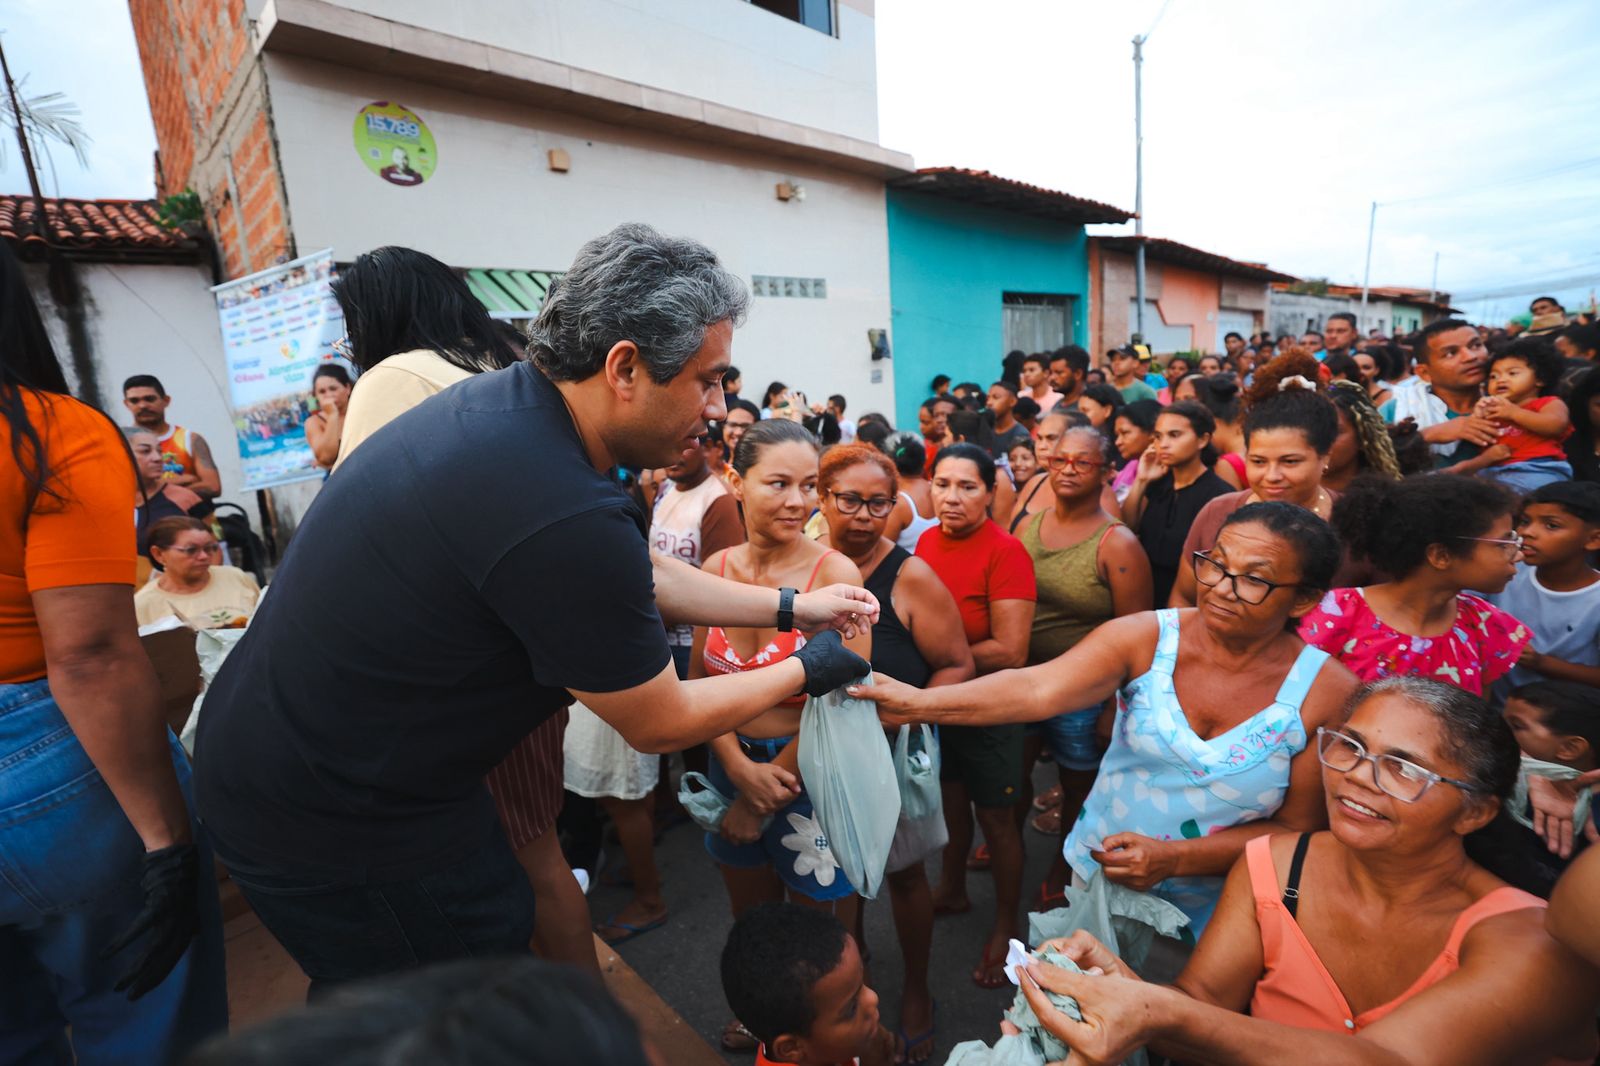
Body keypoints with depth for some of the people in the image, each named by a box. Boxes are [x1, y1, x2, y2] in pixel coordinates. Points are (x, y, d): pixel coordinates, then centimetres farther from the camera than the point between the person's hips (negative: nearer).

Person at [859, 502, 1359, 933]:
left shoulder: (1328, 694, -15)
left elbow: (1296, 827, -9)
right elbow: (1036, 688, -32)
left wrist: (1173, 859, -22)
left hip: (1206, 920, 0)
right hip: (1094, 875, 1)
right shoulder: (1145, 638, -18)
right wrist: (919, 703, -47)